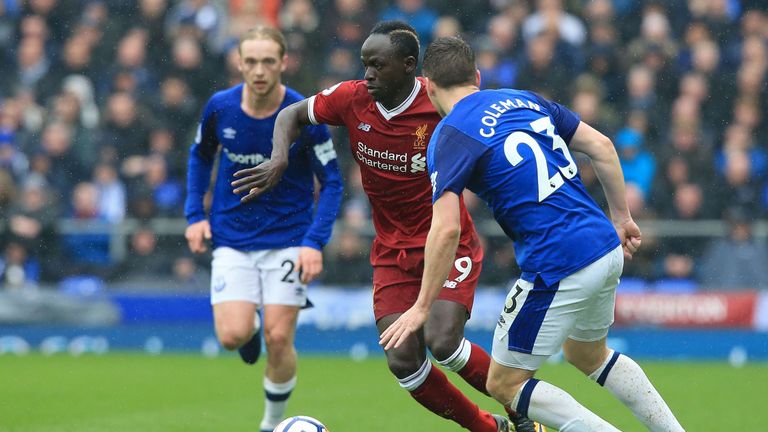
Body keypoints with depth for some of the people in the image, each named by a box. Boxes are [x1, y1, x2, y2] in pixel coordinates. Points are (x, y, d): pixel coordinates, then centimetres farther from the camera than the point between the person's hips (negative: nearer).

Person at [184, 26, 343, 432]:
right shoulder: (220, 107, -8)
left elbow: (331, 181, -6)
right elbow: (200, 155, 13)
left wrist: (315, 242, -16)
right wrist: (195, 214, 3)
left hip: (288, 239, -2)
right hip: (232, 239, 2)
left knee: (278, 339, -8)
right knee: (233, 335, -14)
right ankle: (251, 328, 25)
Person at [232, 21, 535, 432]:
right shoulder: (351, 99, -7)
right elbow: (292, 114, 9)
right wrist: (279, 159, -9)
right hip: (392, 254, 4)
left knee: (442, 342, -24)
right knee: (403, 361, -9)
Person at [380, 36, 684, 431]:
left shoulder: (449, 136, -7)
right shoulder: (526, 100, 13)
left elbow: (446, 229, -17)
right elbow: (601, 146, 12)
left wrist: (422, 306, -11)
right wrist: (621, 217, 22)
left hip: (558, 270, -8)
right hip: (607, 250, 8)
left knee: (504, 384, 7)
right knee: (587, 355, 32)